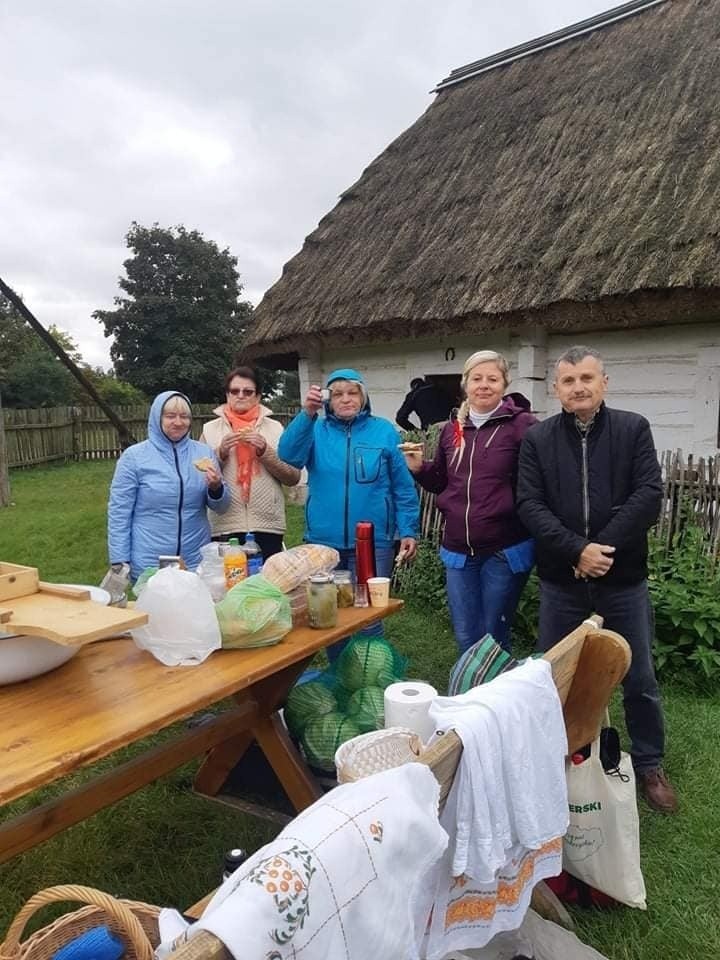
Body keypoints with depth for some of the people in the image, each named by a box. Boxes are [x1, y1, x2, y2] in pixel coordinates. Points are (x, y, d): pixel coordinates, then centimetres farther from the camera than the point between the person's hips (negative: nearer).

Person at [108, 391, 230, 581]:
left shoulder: (204, 452, 1)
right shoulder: (134, 456, -6)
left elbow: (221, 507, 3)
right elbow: (119, 512, -3)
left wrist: (216, 488, -18)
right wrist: (119, 562, -7)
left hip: (196, 563, 2)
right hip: (149, 566, -2)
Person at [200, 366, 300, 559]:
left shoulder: (275, 428, 7)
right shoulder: (210, 429, 8)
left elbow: (293, 477, 3)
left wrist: (265, 451, -10)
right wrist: (220, 453, -9)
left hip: (267, 526, 0)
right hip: (224, 527, 0)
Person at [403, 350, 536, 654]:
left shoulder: (521, 425, -10)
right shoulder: (453, 429, 8)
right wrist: (419, 468, 1)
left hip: (505, 551, -5)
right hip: (458, 550, 5)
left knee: (494, 638, 12)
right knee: (466, 638, 17)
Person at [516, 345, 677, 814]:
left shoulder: (633, 429, -2)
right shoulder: (538, 438, 0)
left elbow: (649, 495, -10)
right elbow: (530, 505, -8)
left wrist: (603, 548, -18)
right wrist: (577, 550, -19)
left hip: (623, 578, -1)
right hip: (561, 580, 1)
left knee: (640, 679, 12)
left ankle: (650, 766, 34)